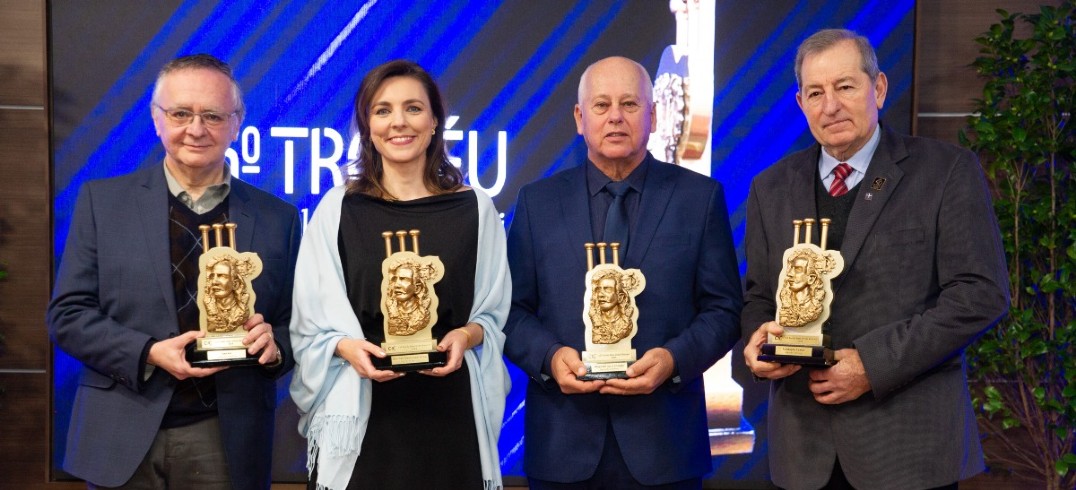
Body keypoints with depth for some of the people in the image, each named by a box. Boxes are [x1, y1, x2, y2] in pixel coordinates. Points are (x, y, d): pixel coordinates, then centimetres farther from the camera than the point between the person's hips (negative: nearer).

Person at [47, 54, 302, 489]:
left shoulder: (277, 218, 4)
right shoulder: (103, 201, 2)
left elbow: (294, 328, 6)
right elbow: (67, 314, 0)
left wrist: (273, 344, -16)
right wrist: (148, 353, -15)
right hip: (124, 439, 0)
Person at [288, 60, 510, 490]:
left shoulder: (475, 208, 3)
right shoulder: (337, 208, 2)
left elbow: (496, 312, 7)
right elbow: (311, 320, 3)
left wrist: (468, 334, -12)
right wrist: (346, 346, -16)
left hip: (448, 406, 1)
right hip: (362, 407, 0)